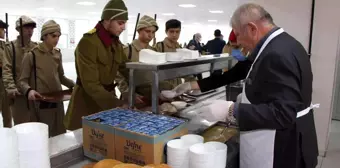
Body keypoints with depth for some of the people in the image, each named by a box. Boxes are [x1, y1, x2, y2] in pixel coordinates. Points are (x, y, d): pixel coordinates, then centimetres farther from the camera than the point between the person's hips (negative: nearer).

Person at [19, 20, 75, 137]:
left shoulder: (57, 54, 8)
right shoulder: (32, 55, -9)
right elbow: (22, 80, -6)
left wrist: (74, 85, 3)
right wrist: (29, 90, -26)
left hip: (57, 101, 5)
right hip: (40, 103, -5)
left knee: (60, 135, 11)